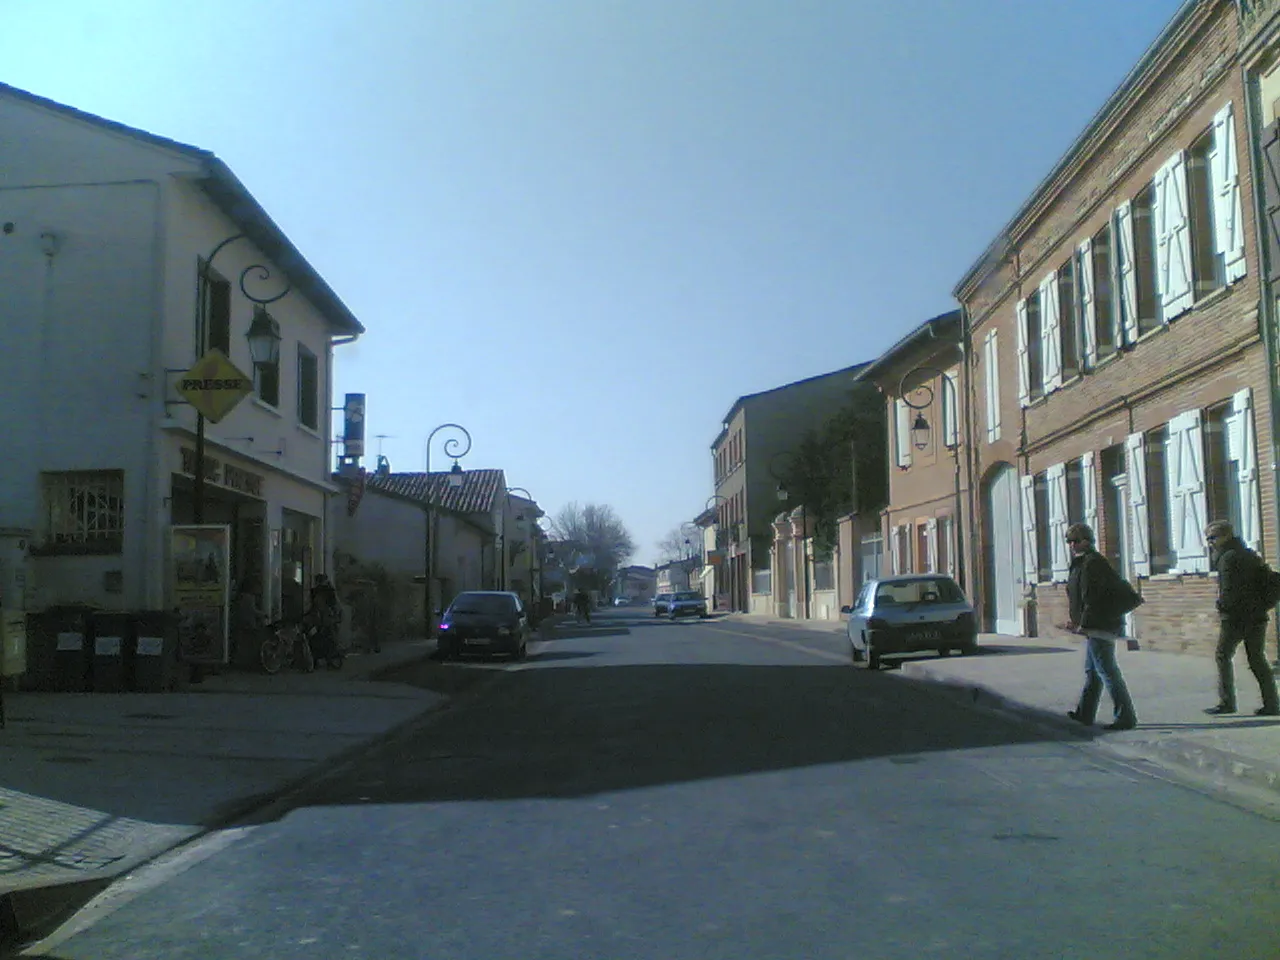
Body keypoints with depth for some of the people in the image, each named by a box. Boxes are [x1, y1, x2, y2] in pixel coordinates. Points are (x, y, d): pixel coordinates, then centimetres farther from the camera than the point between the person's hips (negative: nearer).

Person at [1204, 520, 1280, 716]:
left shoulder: (1228, 557, -11)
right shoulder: (1250, 555, 16)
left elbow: (1229, 590, -14)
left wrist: (1222, 606, -5)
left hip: (1236, 617, -8)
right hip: (1257, 615, 8)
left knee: (1222, 656, 1)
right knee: (1257, 659, 10)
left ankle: (1227, 702, -3)